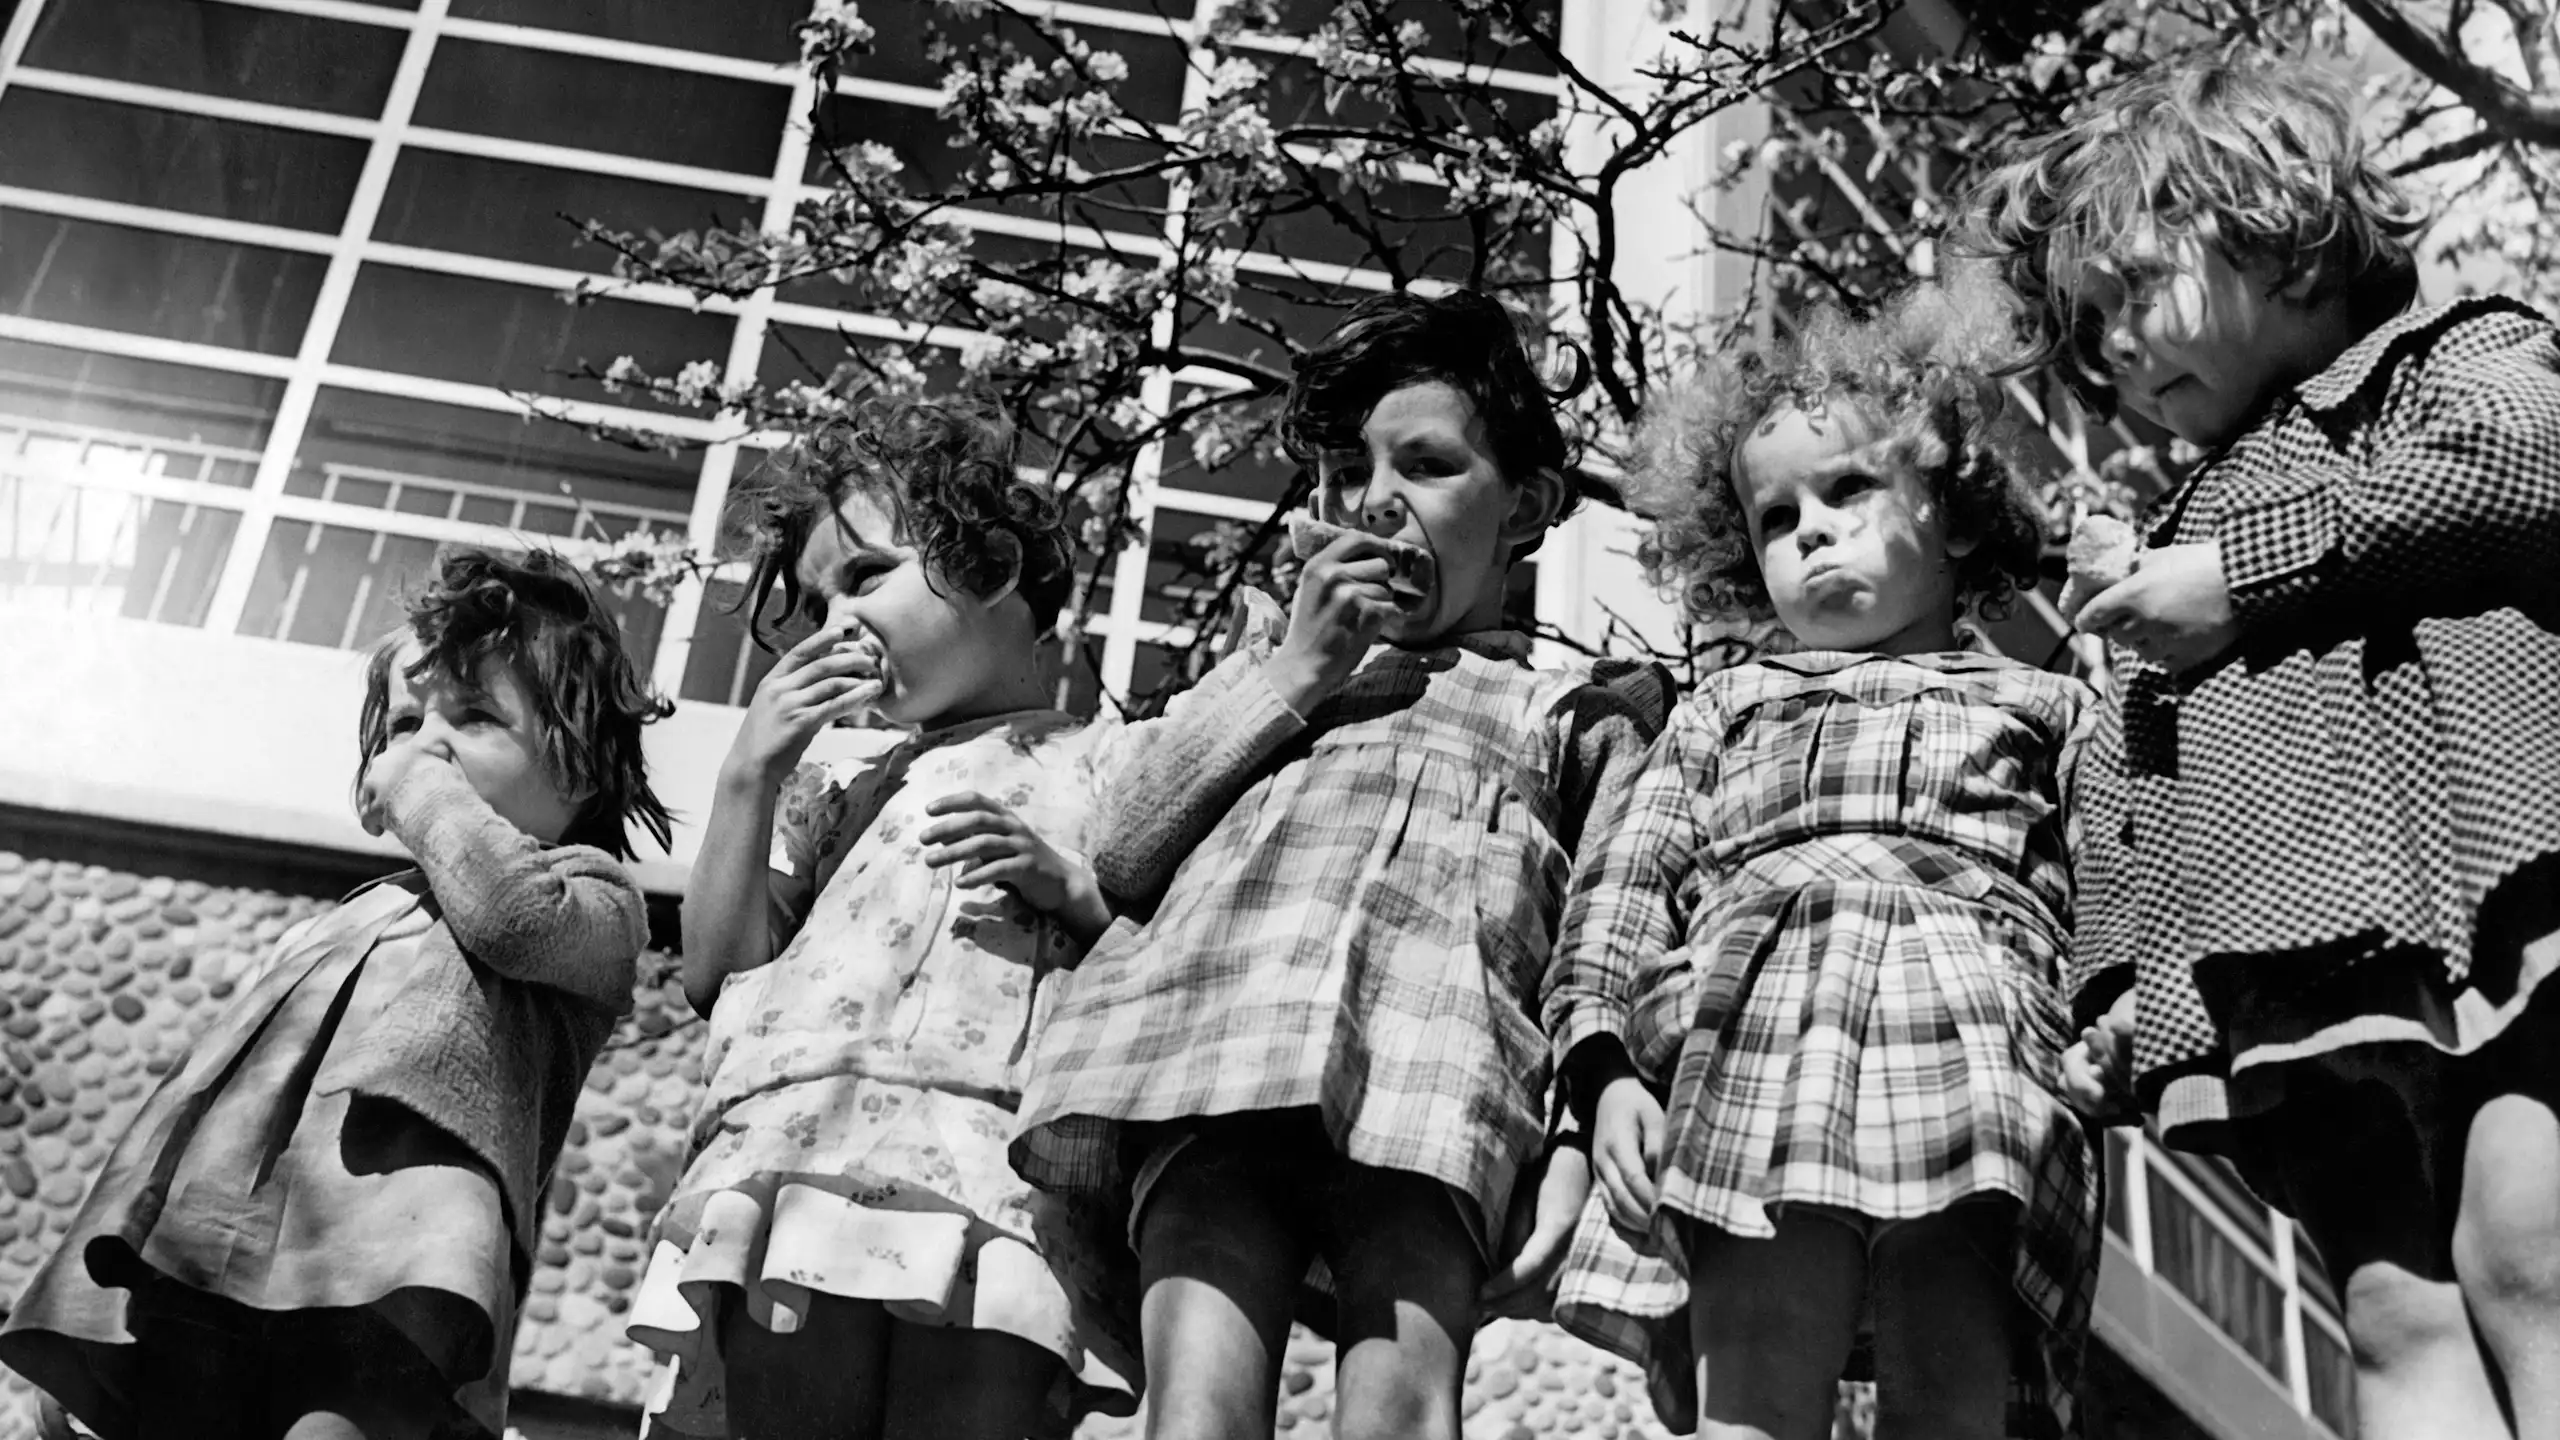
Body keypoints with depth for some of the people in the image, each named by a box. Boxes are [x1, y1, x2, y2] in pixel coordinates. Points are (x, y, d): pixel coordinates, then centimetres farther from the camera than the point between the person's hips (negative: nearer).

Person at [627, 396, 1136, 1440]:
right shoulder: (843, 787, 31)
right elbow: (718, 972, 19)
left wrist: (1077, 892, -5)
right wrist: (748, 774, 14)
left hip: (994, 1187, -3)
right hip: (781, 1162, 3)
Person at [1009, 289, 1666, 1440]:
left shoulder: (1578, 708, 28)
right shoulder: (1278, 647, 35)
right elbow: (1123, 852, 21)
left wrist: (1578, 1150, -5)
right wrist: (1295, 674, 15)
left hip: (1438, 1054, -1)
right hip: (1216, 1020, 2)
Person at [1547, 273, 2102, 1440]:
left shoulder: (2047, 708, 30)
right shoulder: (1726, 707, 32)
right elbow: (1623, 886, 19)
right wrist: (1603, 1064, 2)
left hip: (1975, 1037, 0)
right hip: (1752, 1032, 1)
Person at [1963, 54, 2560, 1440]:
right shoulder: (2187, 529, 33)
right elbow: (2158, 811, 30)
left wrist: (2255, 571, -5)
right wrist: (2127, 981, 15)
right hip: (2295, 972, 6)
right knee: (2396, 1316, -5)